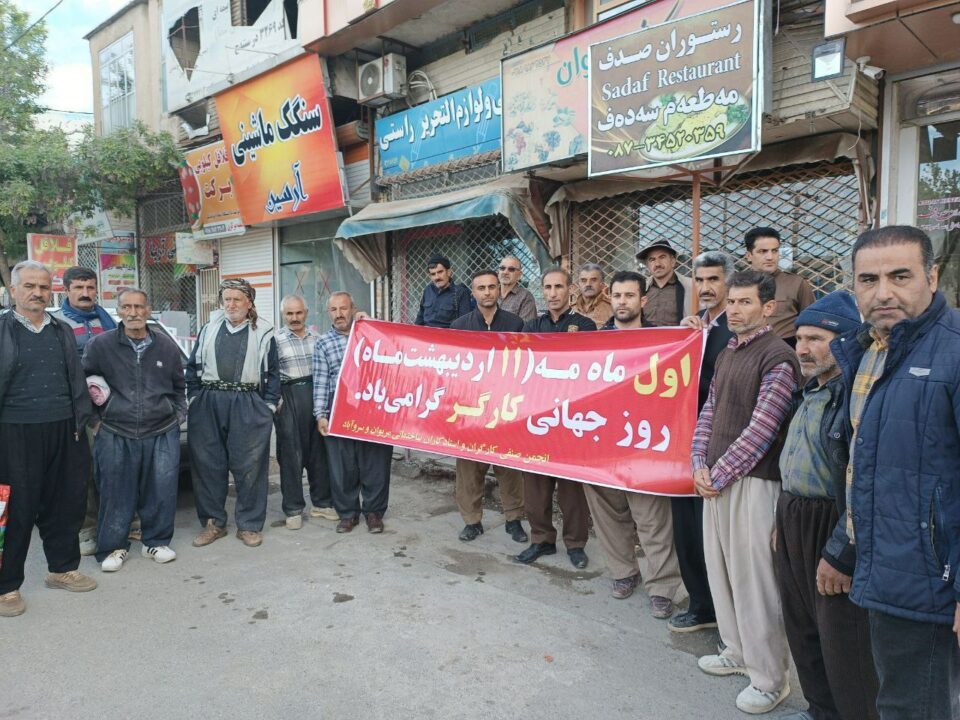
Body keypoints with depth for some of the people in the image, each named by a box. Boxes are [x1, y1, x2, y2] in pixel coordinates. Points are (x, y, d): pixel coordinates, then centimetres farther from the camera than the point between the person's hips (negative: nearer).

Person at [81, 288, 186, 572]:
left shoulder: (166, 345, 7)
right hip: (115, 435, -1)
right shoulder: (100, 345, -1)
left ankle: (156, 542, 22)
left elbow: (179, 385, 17)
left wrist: (177, 413, 9)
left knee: (161, 491, 4)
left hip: (162, 433, 2)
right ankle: (114, 547, 21)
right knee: (116, 494, 4)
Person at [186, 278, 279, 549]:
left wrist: (268, 405, -2)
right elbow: (194, 366, 14)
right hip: (208, 404, 3)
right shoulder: (209, 329, 12)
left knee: (249, 465, 1)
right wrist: (194, 398, 5)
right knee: (207, 463, 6)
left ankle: (249, 525, 14)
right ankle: (213, 522, 21)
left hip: (248, 406, -2)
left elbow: (272, 372, 5)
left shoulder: (263, 333, 5)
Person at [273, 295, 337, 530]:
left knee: (319, 451, 9)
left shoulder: (316, 337, 12)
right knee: (291, 455, 0)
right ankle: (293, 510, 10)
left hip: (316, 395, 4)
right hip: (289, 398, -3)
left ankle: (321, 503, 21)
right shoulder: (276, 339, 1)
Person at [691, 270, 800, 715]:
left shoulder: (778, 358, -11)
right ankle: (738, 651, 34)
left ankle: (769, 678, 15)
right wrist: (699, 465, 2)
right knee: (719, 569, 16)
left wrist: (718, 474, -12)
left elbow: (761, 430, -17)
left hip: (753, 481, -8)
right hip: (716, 478, 8)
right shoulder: (726, 354, 14)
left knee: (753, 579, -1)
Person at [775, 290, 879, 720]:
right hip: (794, 522, 10)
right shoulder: (812, 391, 11)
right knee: (802, 628, 22)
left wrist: (841, 556, -22)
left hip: (833, 530, -10)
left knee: (843, 642, 5)